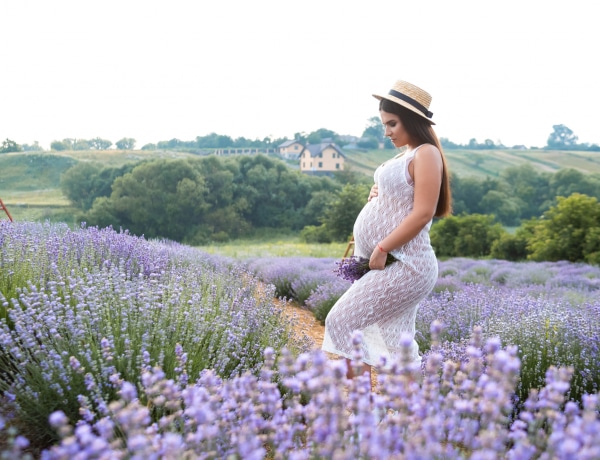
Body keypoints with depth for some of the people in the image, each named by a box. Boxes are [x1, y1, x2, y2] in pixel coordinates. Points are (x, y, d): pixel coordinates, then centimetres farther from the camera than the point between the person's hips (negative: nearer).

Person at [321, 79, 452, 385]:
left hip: (402, 265, -10)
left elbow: (423, 213, -19)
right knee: (394, 341, 11)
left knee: (343, 320, -11)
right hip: (386, 264, 10)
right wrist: (376, 195, 7)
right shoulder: (405, 156, 17)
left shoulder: (426, 154, -10)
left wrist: (382, 249, -19)